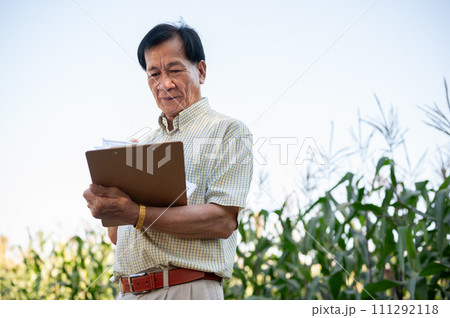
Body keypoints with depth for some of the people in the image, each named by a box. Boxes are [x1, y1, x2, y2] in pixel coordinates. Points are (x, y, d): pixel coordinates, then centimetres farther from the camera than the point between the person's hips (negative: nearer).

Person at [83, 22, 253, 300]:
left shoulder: (227, 131, 2)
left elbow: (223, 220, -12)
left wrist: (137, 214, -19)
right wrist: (107, 203, -3)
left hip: (186, 291, -6)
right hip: (127, 293, 6)